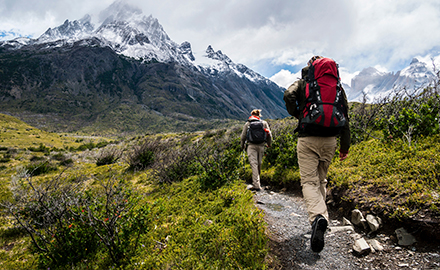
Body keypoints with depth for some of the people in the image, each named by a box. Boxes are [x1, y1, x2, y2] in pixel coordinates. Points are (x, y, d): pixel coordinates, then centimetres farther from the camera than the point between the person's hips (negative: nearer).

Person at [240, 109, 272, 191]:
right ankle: (257, 182, 29)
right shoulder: (264, 123, 9)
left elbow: (243, 136, 7)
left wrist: (242, 146, 23)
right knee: (259, 164, 15)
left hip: (252, 146, -2)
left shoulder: (247, 124, 5)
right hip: (261, 146, 3)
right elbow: (269, 135, 8)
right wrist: (269, 144, 25)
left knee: (254, 164, -8)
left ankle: (256, 185, -15)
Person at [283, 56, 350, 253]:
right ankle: (320, 216, 23)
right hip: (329, 140, 4)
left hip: (307, 139, -3)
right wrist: (345, 145, 14)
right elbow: (344, 116, 10)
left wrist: (297, 115, 4)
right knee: (321, 180, 18)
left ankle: (318, 217, -29)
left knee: (309, 181, -6)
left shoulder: (302, 82, 6)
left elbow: (288, 96, -15)